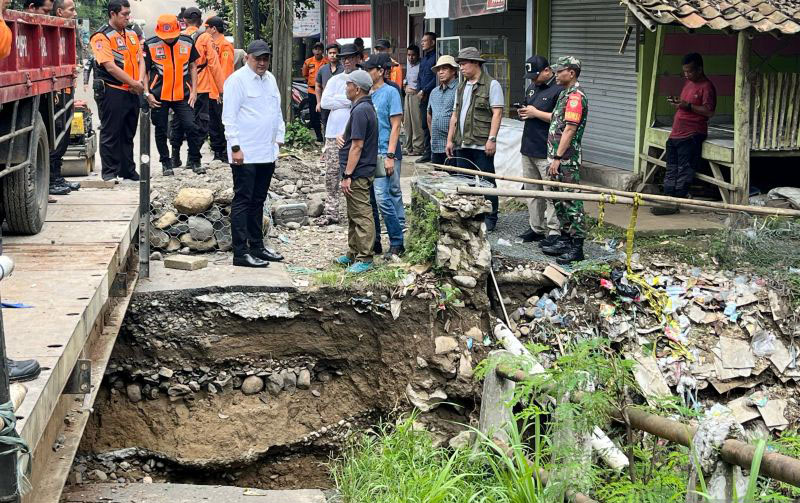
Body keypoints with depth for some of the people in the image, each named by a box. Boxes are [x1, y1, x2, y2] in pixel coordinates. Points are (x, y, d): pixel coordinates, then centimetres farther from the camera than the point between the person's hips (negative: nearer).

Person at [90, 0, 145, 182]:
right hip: (112, 92, -7)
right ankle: (109, 172, 5)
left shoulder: (132, 35, 15)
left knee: (128, 134, 15)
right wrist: (134, 83, -15)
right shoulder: (102, 37, -10)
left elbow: (140, 60, 13)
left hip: (132, 92, 8)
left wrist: (140, 81, -6)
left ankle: (128, 170, 23)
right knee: (110, 134, -1)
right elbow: (110, 66, -17)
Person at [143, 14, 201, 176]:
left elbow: (193, 66, 11)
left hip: (182, 95, 1)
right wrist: (147, 94, -5)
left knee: (191, 126, -7)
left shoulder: (187, 43, 2)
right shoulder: (150, 45, -5)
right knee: (161, 131, 7)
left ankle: (195, 161, 8)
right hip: (158, 96, -1)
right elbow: (144, 70, 2)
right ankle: (166, 163, 22)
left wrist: (194, 91, 5)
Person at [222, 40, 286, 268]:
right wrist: (235, 147, -17)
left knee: (258, 202, 14)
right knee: (242, 202, -5)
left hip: (267, 153, 8)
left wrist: (279, 138, 17)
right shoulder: (237, 80, -9)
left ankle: (257, 246, 23)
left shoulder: (270, 80, 16)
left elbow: (277, 111, 24)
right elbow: (229, 116, -12)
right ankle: (241, 253, -5)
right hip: (245, 154, -8)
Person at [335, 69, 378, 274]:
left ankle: (364, 259, -3)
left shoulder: (360, 111, -19)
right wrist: (342, 135, 9)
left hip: (357, 173, -11)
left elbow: (357, 146, -22)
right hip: (361, 172, 11)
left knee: (361, 215, -6)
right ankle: (354, 254, 27)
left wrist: (347, 175, -21)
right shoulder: (366, 107, 14)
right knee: (354, 215, 18)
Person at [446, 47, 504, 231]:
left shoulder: (491, 85, -4)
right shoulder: (461, 87, 18)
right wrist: (450, 140, 15)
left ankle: (490, 219, 7)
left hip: (482, 146, -7)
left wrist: (491, 139, -18)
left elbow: (497, 113, -11)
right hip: (462, 145, 7)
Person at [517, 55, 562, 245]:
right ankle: (536, 228, 21)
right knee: (532, 191, 13)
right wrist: (523, 113, 5)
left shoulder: (559, 90, -12)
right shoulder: (532, 88, 17)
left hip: (546, 153, -9)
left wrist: (536, 113, -16)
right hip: (528, 149, 9)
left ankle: (554, 231, -1)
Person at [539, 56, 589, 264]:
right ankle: (565, 240, 24)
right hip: (559, 158, 11)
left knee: (571, 201, -7)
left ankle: (577, 247, -5)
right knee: (560, 200, 15)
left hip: (567, 160, -11)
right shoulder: (565, 94, 18)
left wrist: (557, 157, -20)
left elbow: (569, 130, -20)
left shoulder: (575, 96, -15)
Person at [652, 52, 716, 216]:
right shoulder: (688, 83, 19)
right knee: (671, 170, 9)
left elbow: (709, 111, -17)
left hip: (691, 135, -9)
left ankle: (676, 203, -8)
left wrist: (687, 105, -22)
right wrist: (676, 102, 9)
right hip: (675, 134, 9)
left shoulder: (706, 87, -9)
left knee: (684, 171, -8)